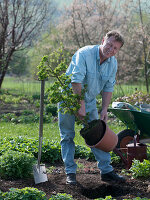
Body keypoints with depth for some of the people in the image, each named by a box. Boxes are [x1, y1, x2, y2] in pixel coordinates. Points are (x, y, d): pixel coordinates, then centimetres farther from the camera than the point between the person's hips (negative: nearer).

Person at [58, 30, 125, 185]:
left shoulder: (113, 63, -4)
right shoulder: (84, 54, -25)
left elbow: (108, 87, 1)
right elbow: (76, 81, -31)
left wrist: (104, 109, -9)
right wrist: (81, 105, -33)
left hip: (89, 100, 5)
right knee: (68, 136, -2)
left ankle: (106, 170, 7)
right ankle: (70, 172, 4)